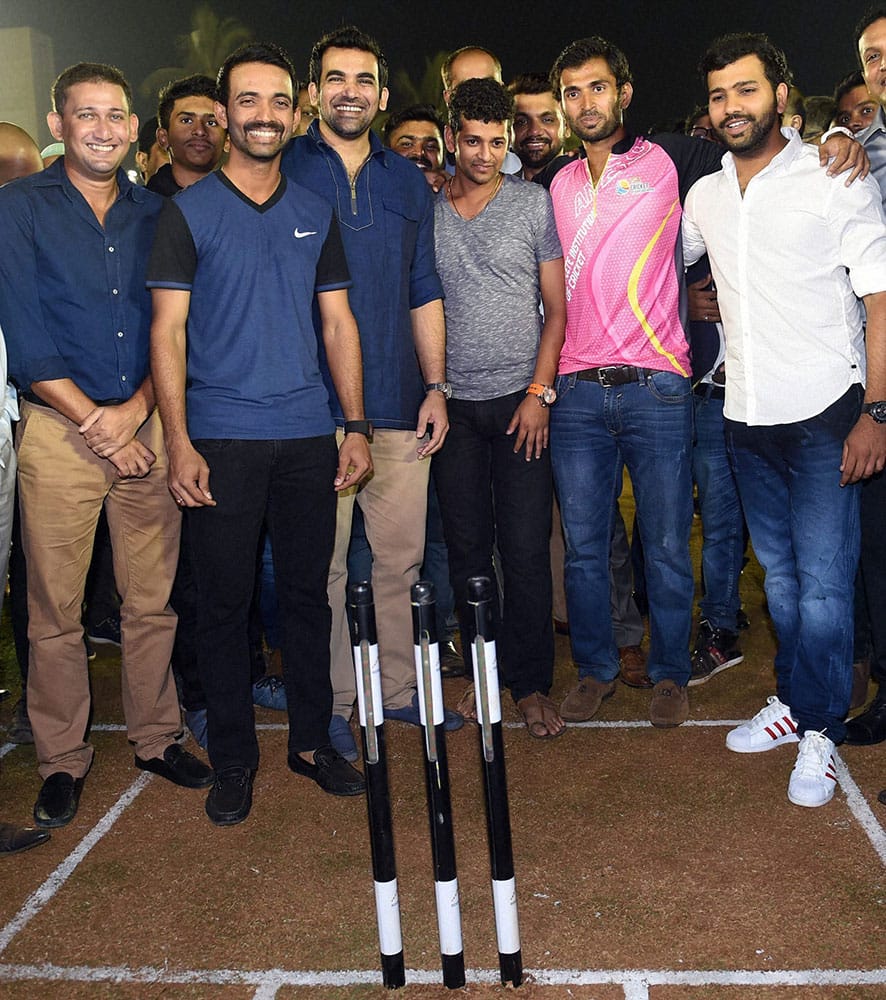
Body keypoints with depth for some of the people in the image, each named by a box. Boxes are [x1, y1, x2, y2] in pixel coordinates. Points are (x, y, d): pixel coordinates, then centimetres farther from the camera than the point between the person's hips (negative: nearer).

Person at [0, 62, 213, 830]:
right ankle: (63, 759, 18)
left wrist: (135, 410, -8)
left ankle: (157, 737, 24)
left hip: (145, 427, 3)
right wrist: (93, 422, -9)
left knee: (155, 600, 7)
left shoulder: (157, 214, 11)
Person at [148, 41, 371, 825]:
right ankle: (233, 756, 17)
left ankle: (312, 739, 24)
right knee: (224, 598, 3)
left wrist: (355, 426, 4)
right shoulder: (189, 211, 1)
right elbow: (169, 330, -3)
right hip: (221, 437, -3)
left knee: (307, 590, 10)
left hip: (307, 436, 3)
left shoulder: (316, 214, 11)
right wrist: (179, 442, -11)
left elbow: (338, 323, 12)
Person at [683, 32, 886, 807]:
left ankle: (819, 731, 8)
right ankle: (793, 701, 28)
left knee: (823, 580, -5)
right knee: (780, 574, 14)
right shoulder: (705, 196, 10)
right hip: (748, 416, 5)